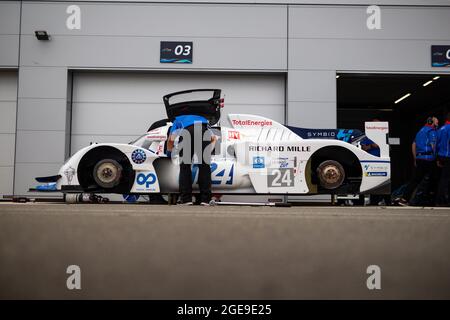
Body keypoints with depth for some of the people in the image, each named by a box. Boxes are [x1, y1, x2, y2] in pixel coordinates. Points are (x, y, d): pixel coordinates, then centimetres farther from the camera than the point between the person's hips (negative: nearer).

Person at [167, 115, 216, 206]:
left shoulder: (178, 120, 40)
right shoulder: (203, 119, 45)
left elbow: (170, 141, 30)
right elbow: (213, 138, 33)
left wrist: (169, 151, 48)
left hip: (187, 131, -1)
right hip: (204, 130, 2)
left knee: (185, 165, 10)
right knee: (204, 166, 11)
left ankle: (186, 199, 7)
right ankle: (205, 199, 8)